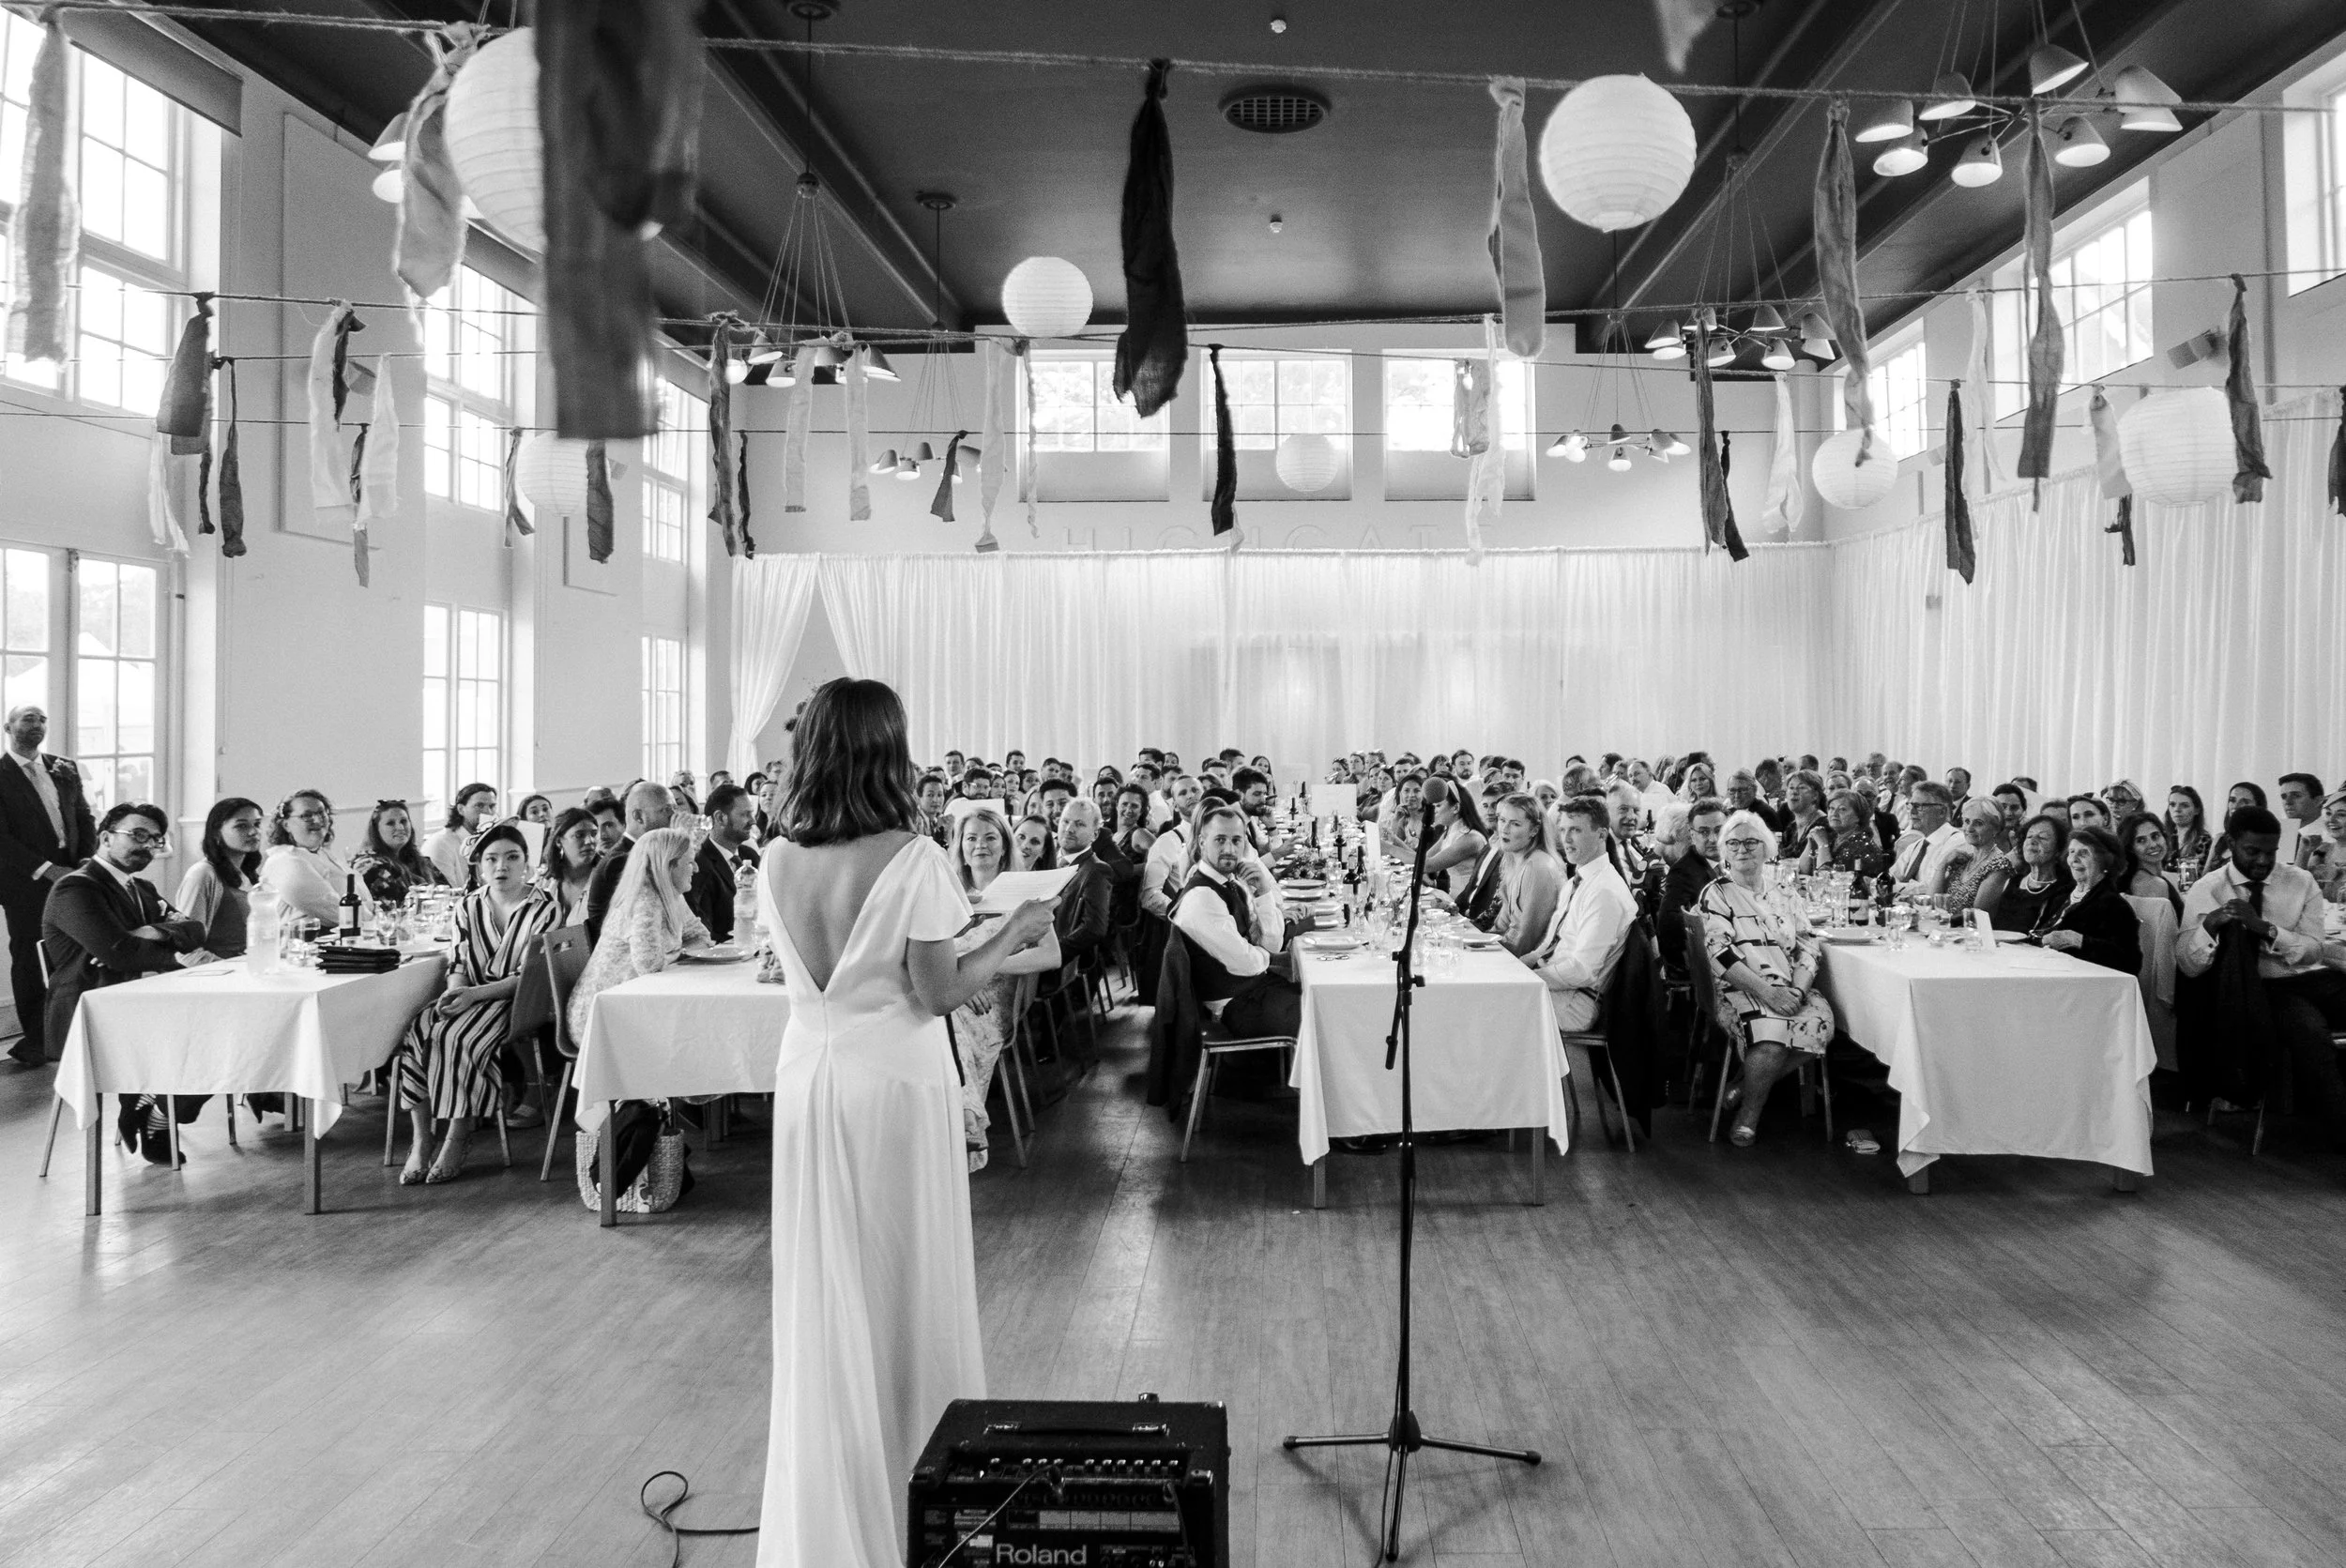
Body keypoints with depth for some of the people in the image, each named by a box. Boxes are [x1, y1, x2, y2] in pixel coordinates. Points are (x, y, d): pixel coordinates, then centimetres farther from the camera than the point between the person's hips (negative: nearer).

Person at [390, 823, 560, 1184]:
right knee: (413, 1031, -23)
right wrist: (453, 994, -13)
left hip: (510, 1003, -5)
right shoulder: (468, 908, 13)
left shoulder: (542, 910, -3)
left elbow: (529, 977, -9)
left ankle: (456, 1143, -23)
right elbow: (458, 964, 10)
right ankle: (419, 1143, -21)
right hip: (467, 998, 5)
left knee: (456, 1036, -32)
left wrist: (474, 994, -19)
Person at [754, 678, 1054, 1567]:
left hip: (808, 1083, 5)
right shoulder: (911, 860, -15)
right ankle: (915, 1476, 22)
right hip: (895, 1086, -5)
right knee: (908, 1290, 10)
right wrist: (1014, 935, 0)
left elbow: (809, 974, 10)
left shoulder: (777, 865, 1)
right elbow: (939, 993, -13)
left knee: (824, 1300, 14)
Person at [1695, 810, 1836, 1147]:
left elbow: (1809, 948, 12)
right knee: (1772, 1030, -34)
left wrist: (1797, 990, -8)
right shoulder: (1715, 895, 5)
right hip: (1739, 991, -5)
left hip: (1792, 990, 5)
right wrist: (1766, 991, -18)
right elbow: (1720, 954, -8)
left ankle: (1746, 1093, -10)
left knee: (1820, 1017, -27)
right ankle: (1748, 1115, -11)